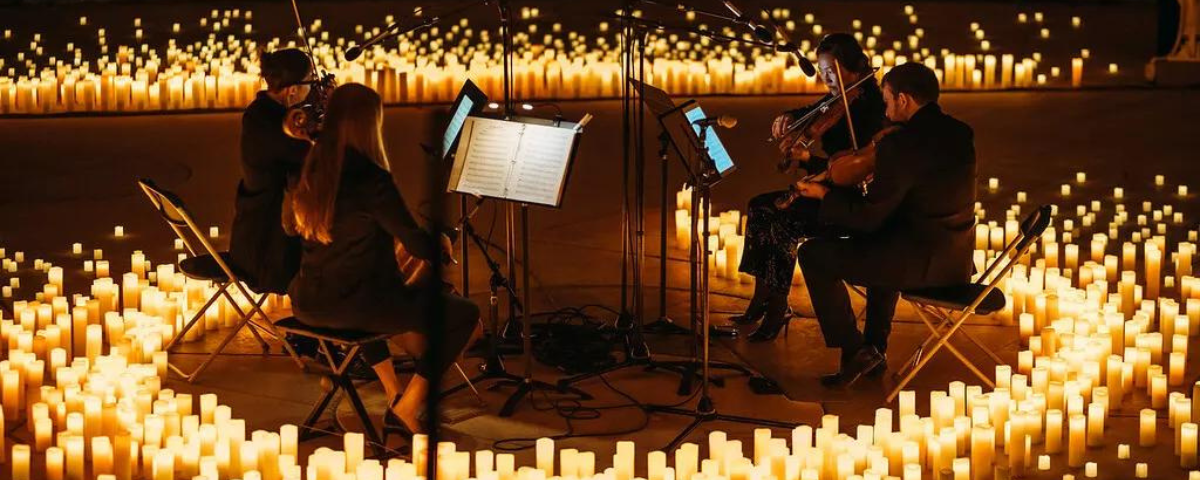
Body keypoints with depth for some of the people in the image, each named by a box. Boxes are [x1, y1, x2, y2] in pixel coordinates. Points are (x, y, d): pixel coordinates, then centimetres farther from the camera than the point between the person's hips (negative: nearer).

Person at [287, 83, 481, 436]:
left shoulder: (311, 171, 2)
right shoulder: (371, 179, -19)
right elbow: (418, 246, -14)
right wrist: (441, 246, 10)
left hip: (308, 304, 8)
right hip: (354, 305, -8)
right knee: (466, 316, 8)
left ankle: (395, 394, 40)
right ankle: (408, 408, 8)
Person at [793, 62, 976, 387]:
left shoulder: (899, 144, -18)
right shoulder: (960, 134, 7)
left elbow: (868, 218, -14)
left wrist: (824, 195, 1)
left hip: (923, 263, -9)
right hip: (958, 260, 9)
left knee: (813, 254, 1)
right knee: (881, 243, 38)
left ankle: (854, 351, 3)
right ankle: (875, 345, 37)